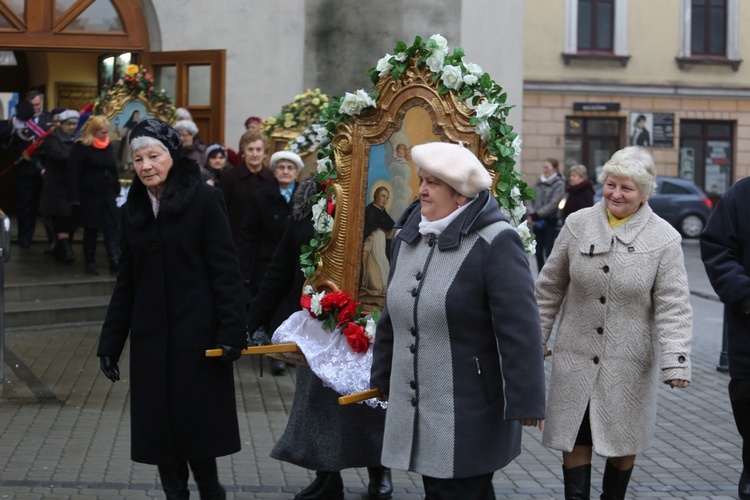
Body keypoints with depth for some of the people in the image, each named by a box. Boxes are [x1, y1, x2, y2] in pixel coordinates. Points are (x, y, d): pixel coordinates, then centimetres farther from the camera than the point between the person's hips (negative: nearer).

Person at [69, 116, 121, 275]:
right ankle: (90, 262, 15)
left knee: (111, 228, -5)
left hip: (108, 195, 5)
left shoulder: (108, 146, 8)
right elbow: (74, 173, -13)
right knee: (91, 230, 5)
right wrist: (75, 196, -17)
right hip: (89, 196, -4)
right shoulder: (81, 147, -10)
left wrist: (116, 190, 12)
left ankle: (115, 260, -8)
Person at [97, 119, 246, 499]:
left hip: (196, 334, -5)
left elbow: (225, 270, -10)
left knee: (196, 423, 0)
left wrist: (231, 331, -16)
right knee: (159, 426, 5)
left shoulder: (204, 200, -6)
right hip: (150, 338, 5)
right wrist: (110, 343, 10)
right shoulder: (132, 211, 9)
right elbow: (126, 283, 13)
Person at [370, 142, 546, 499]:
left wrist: (525, 401, -19)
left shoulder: (493, 242, -14)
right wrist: (383, 376, 23)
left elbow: (519, 329, -17)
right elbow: (392, 315, 19)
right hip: (413, 409, 7)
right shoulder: (408, 236, 9)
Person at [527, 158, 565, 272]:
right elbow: (531, 198, 7)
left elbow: (553, 204, -15)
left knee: (548, 251, -8)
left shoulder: (559, 184, -8)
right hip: (537, 222, 6)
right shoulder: (539, 181, 9)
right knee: (538, 252, 9)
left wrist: (537, 214, -16)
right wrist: (530, 214, -9)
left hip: (550, 221, -5)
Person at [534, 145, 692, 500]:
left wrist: (676, 362, -19)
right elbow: (550, 287, 7)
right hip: (576, 356, 1)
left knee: (622, 442, 12)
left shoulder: (664, 239, -7)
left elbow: (673, 307, -9)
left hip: (629, 362, -1)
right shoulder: (578, 224, -1)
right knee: (575, 440, 6)